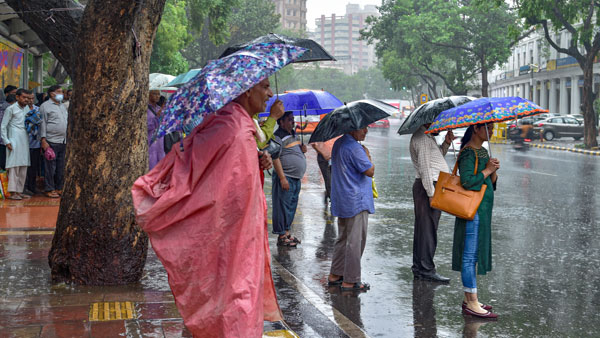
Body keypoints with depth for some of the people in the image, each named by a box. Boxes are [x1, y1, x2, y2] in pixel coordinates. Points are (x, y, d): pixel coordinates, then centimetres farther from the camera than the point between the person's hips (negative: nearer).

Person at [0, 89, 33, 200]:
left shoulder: (27, 108, 14)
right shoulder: (11, 109, -3)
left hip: (25, 141, 6)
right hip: (14, 140, -6)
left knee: (23, 167, 7)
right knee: (14, 166, -9)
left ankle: (19, 191, 13)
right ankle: (12, 192, -9)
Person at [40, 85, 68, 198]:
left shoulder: (62, 106, 20)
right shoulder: (45, 106, -3)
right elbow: (43, 124, -8)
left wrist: (68, 140, 20)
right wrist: (43, 140, -14)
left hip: (63, 141, 7)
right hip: (51, 142, -7)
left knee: (61, 167, 10)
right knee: (50, 166, -5)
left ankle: (59, 188, 18)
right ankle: (49, 189, 1)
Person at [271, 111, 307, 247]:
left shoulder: (294, 135, 15)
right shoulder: (279, 136, -13)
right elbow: (275, 158, -18)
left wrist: (302, 149, 4)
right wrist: (282, 178, -22)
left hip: (296, 178, 9)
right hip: (286, 178, -9)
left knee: (292, 206, 14)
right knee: (283, 207, -4)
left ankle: (287, 232, 24)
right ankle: (281, 237, 2)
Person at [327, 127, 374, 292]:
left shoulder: (338, 144, 12)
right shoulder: (354, 148, -20)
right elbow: (370, 171, -19)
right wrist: (367, 154, -5)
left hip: (342, 202, 10)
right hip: (356, 202, -10)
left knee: (343, 238, 19)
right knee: (355, 241, -3)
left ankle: (335, 275, 25)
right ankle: (350, 281, 2)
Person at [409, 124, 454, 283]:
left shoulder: (428, 136, 20)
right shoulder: (422, 138, -14)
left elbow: (438, 156, 26)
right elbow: (424, 167, -19)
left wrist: (446, 143, 9)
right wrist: (431, 193, -21)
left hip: (432, 185, 11)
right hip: (428, 186, -11)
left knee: (422, 229, 13)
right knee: (428, 229, -7)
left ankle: (419, 268, 19)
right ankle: (426, 269, -4)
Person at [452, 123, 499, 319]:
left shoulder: (482, 151, 16)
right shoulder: (468, 152, -13)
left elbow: (492, 184, 17)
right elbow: (467, 181, -25)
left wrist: (493, 170, -3)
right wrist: (487, 170, -14)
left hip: (482, 209, 10)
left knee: (473, 254, 13)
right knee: (470, 254, -5)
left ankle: (469, 300, 20)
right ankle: (472, 303, -2)